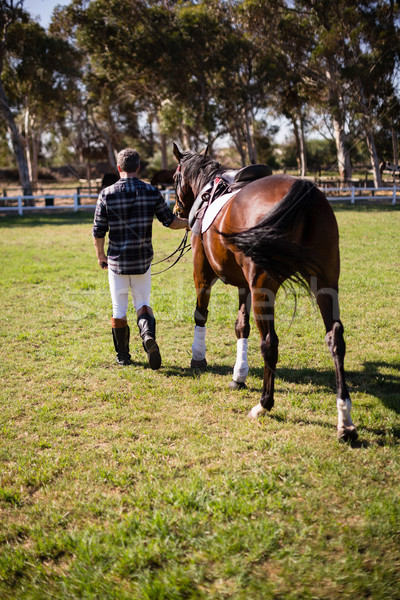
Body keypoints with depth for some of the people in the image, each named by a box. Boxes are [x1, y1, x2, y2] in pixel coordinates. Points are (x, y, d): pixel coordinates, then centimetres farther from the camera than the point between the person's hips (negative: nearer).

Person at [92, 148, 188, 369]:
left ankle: (123, 356, 20)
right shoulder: (152, 192, -5)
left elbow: (98, 231, -5)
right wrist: (189, 223, 20)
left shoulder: (107, 194, -8)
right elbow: (170, 221, 1)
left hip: (116, 260, -1)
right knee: (142, 303, 16)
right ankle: (148, 333, -15)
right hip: (143, 259, 1)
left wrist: (100, 255, 11)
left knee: (119, 309, 11)